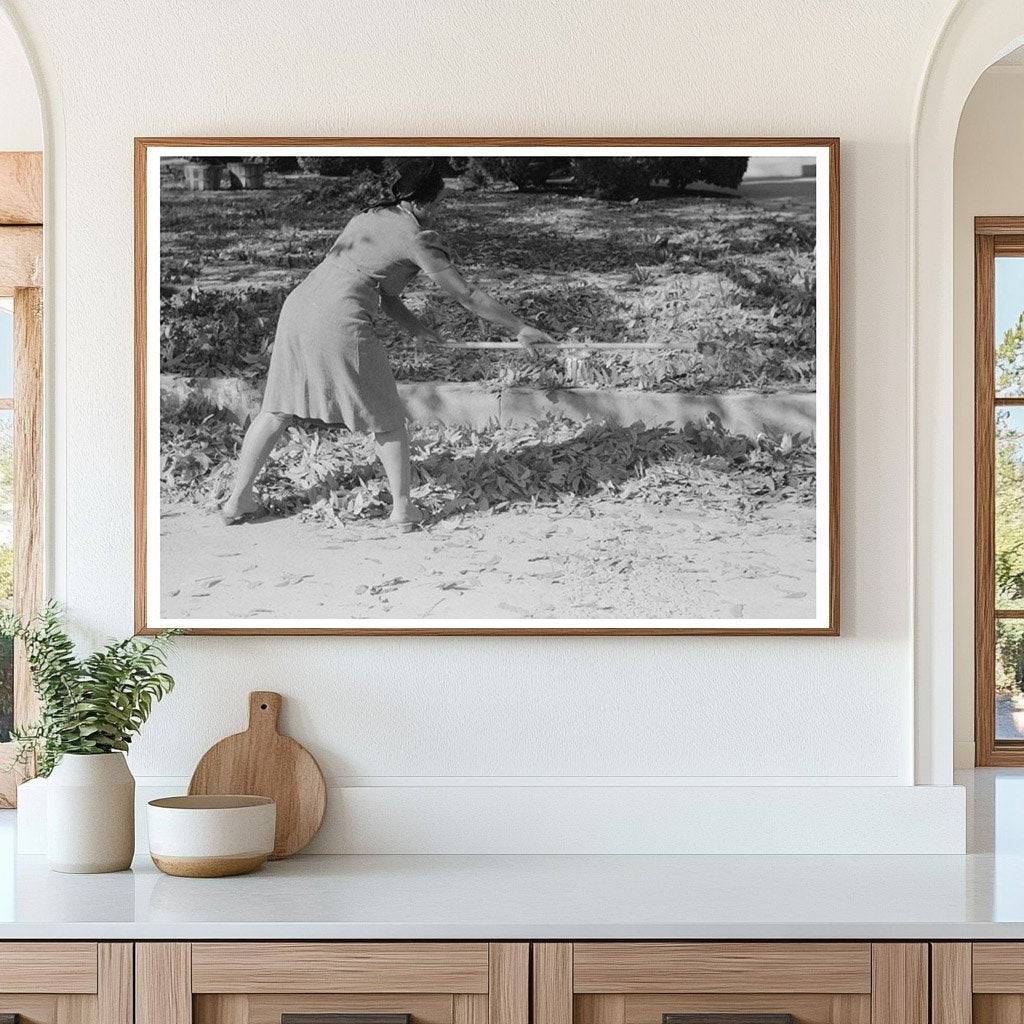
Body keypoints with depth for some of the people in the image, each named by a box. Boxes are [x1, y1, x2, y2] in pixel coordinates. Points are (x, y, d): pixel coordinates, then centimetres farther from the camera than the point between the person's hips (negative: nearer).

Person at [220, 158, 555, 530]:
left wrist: (414, 326, 21)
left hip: (298, 303, 7)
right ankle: (402, 508, 15)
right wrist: (520, 328, 11)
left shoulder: (365, 218, 21)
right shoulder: (417, 238, 0)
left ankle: (238, 500, 19)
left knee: (276, 410, 17)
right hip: (340, 322, -7)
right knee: (386, 417, 11)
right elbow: (468, 296, 3)